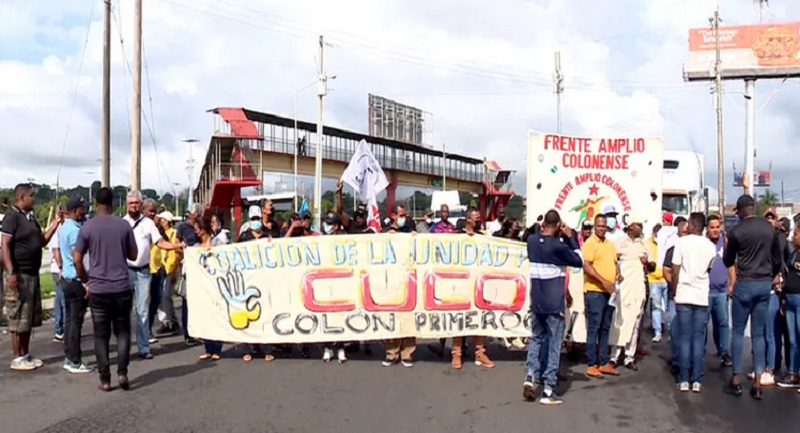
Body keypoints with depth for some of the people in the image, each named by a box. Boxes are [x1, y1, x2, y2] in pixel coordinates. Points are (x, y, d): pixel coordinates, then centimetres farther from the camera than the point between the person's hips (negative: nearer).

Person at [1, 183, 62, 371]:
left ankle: (26, 355, 21)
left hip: (32, 275, 9)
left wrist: (55, 223, 8)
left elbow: (42, 241, 16)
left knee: (29, 318, 13)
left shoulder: (31, 217, 15)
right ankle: (17, 358, 5)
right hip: (19, 275, -9)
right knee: (18, 319, -2)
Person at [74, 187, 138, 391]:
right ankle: (122, 372, 0)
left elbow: (77, 259, -3)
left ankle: (105, 379, 9)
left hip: (98, 289, 0)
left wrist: (86, 280, 11)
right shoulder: (124, 225, 0)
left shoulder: (88, 227, -2)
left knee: (101, 334, 7)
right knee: (122, 331, 12)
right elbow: (133, 255, 7)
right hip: (122, 287, 1)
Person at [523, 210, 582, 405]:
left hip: (536, 302, 5)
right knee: (553, 344, 3)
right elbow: (579, 261, -3)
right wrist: (570, 238, 0)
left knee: (536, 338, 20)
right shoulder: (558, 246, -16)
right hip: (554, 303, -5)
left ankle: (530, 376, 2)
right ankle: (548, 390, 5)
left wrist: (543, 231, 11)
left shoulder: (531, 240, 0)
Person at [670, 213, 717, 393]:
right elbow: (709, 269, 15)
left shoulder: (682, 242, -6)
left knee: (685, 338, 3)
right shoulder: (711, 246, 4)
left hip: (684, 296, -2)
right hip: (702, 297, 2)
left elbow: (675, 271, -6)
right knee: (699, 339, 6)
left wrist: (674, 291, 4)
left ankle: (684, 380, 4)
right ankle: (697, 381, 5)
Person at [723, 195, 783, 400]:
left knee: (738, 332, 6)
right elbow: (777, 258, 10)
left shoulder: (737, 231, -9)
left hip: (745, 284, -4)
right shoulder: (770, 228, 3)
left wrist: (727, 249, 22)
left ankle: (736, 379, 8)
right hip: (765, 284, 4)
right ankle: (757, 383, 8)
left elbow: (728, 262, 2)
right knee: (758, 333, 8)